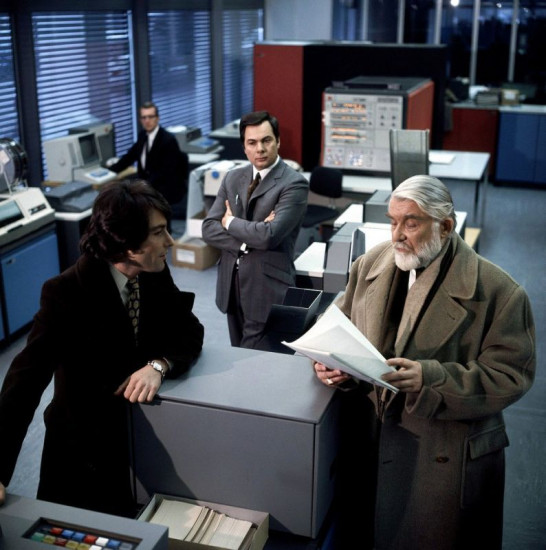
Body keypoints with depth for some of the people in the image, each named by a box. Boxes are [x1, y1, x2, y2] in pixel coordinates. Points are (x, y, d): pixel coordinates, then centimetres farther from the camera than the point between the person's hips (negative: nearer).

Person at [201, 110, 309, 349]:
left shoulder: (294, 183, -12)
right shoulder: (233, 178, 8)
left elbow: (268, 236, -24)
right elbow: (208, 229, 0)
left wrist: (231, 222, -8)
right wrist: (249, 238, -15)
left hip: (267, 289, -6)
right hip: (231, 284, 6)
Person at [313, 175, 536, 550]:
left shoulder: (498, 292, -15)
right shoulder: (371, 265, 1)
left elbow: (510, 375, -16)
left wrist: (429, 379, -28)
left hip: (446, 455, -4)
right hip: (371, 438, 4)